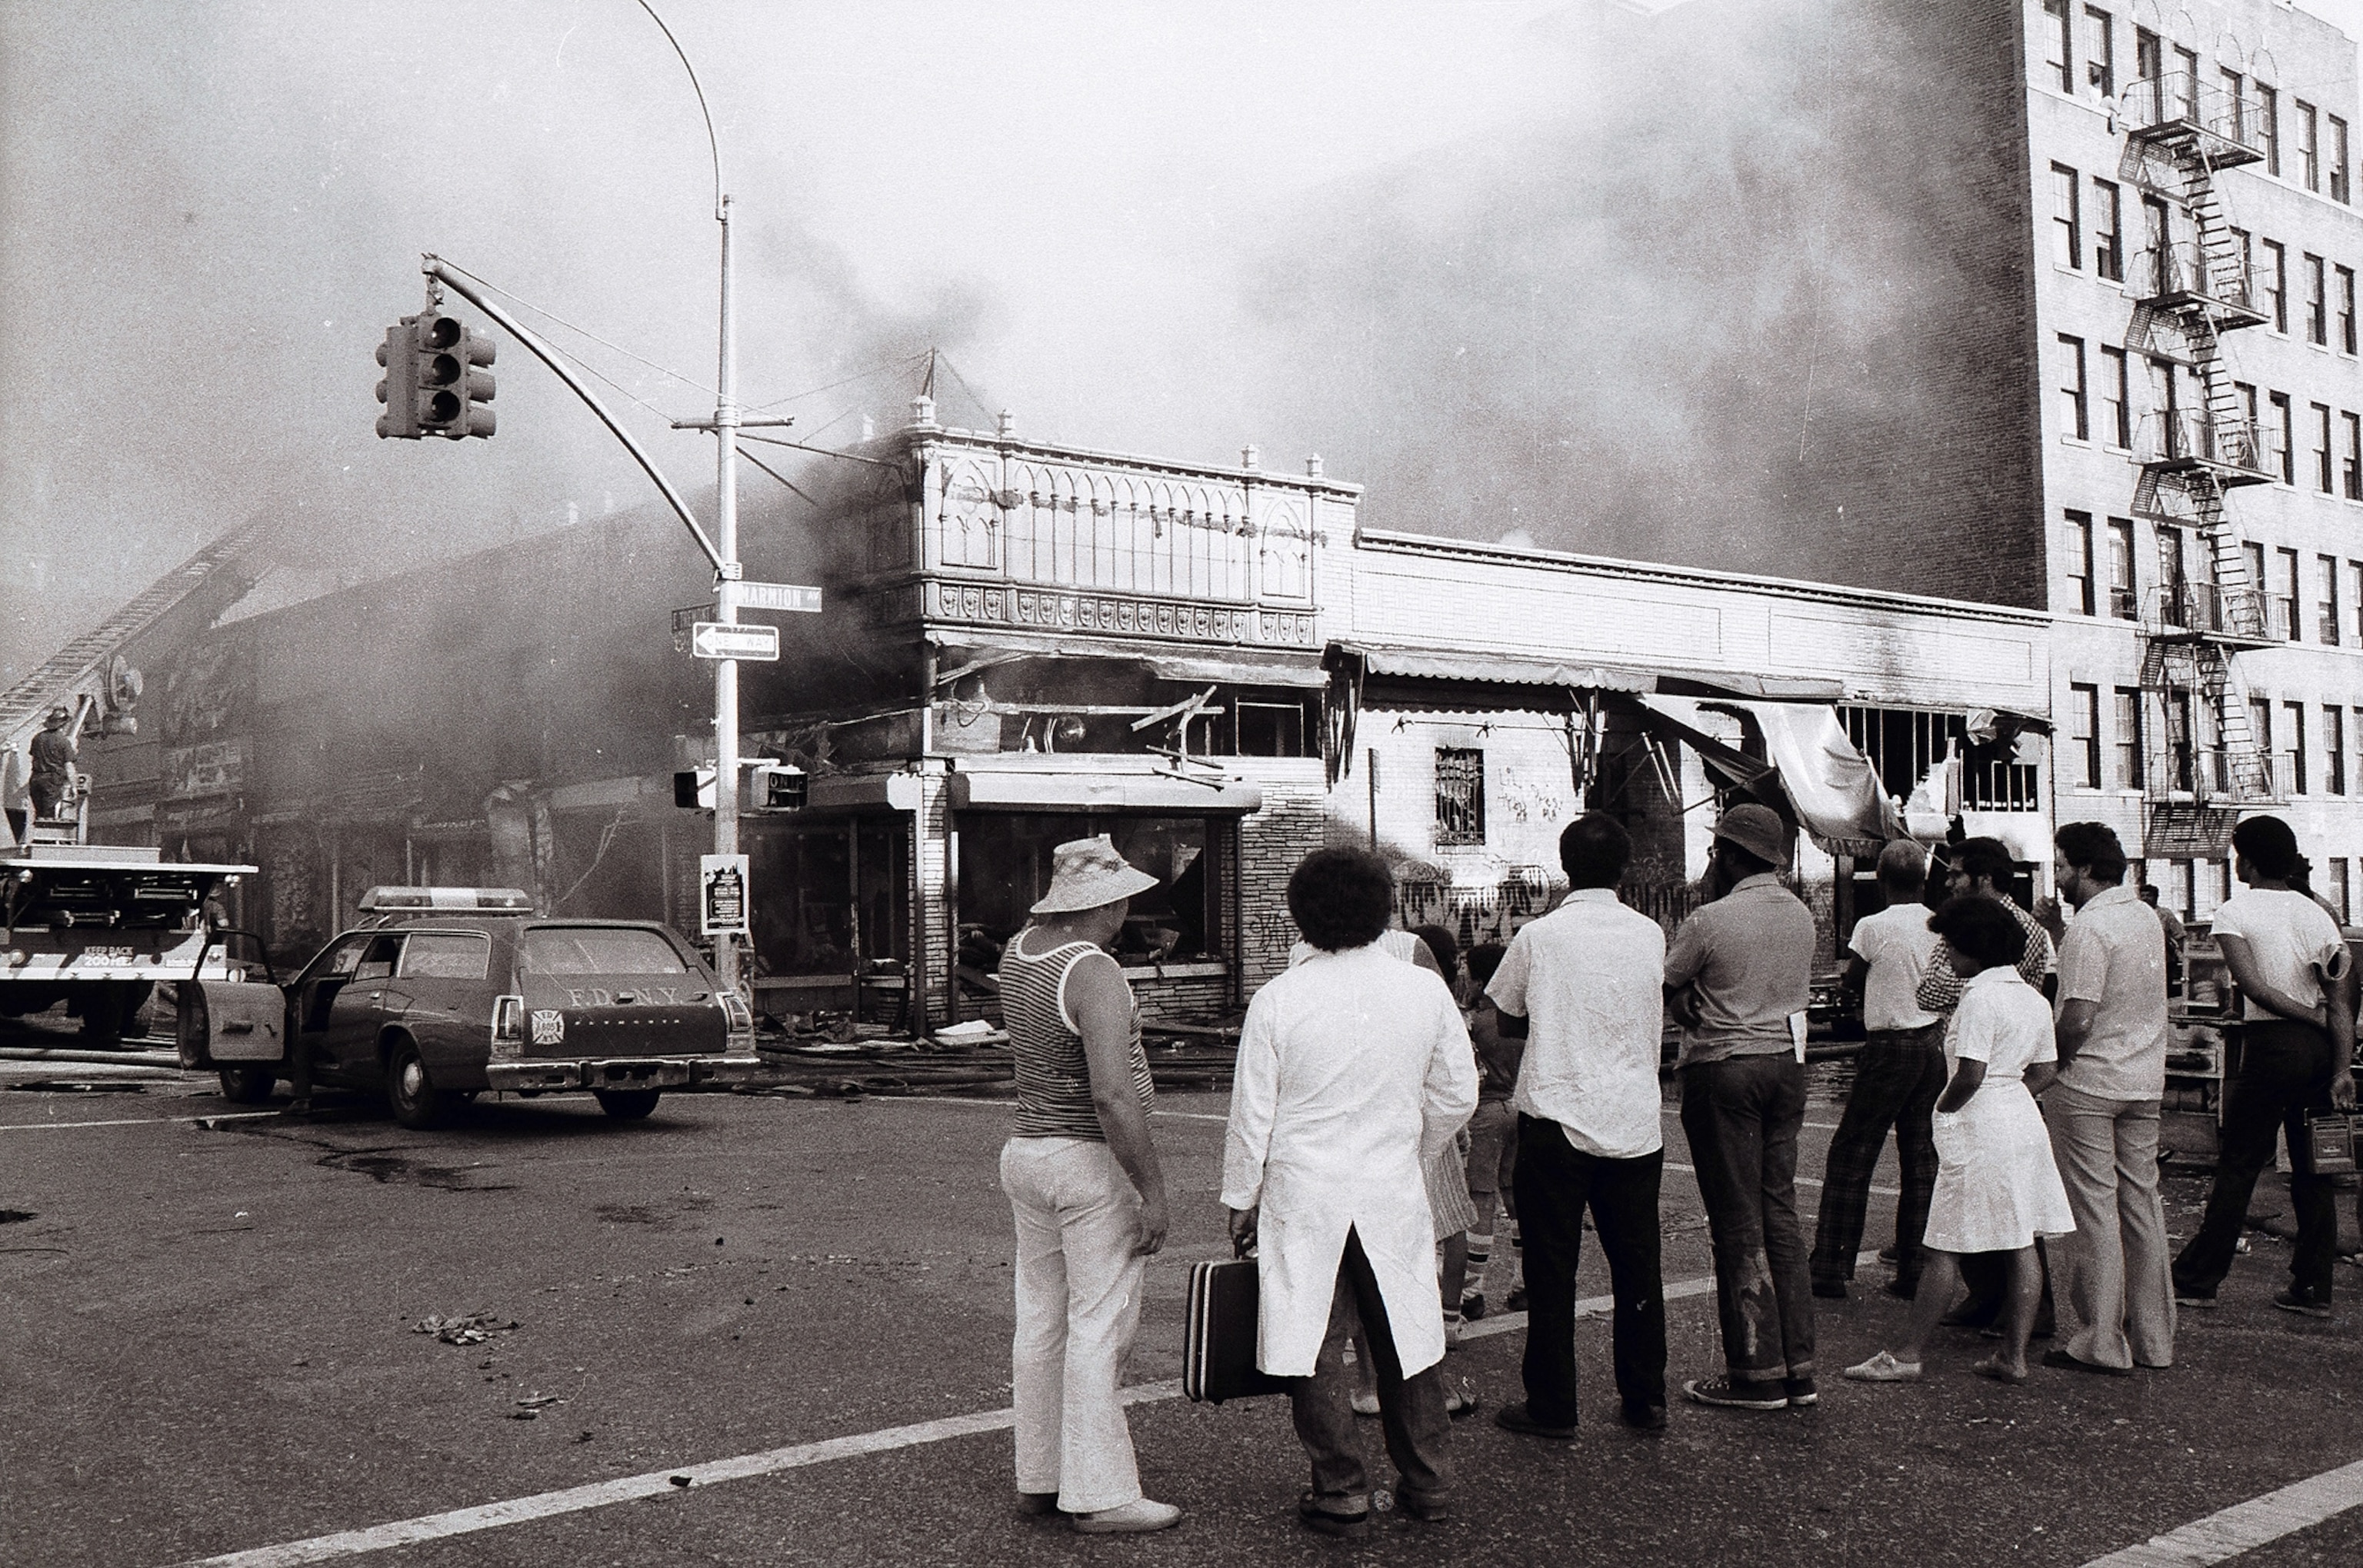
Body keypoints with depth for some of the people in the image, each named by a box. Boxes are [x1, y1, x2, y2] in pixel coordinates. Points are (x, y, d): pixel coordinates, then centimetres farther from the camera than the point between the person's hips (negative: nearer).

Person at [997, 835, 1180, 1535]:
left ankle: (1038, 1476, 22)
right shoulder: (1095, 974, -21)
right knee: (1099, 1328, -3)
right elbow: (1112, 1095, -28)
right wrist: (1152, 1190, -23)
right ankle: (1099, 1496, 2)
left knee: (1041, 1320, 13)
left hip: (1027, 1154, 9)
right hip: (1092, 1166, -9)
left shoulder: (1018, 952, 4)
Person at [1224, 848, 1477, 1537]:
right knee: (1407, 1338, 15)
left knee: (1315, 1349, 7)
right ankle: (1426, 1484, 25)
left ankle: (1341, 1495, 12)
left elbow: (1251, 1115, -6)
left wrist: (1241, 1201, 6)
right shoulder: (1425, 990, -4)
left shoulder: (1278, 999, -11)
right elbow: (1458, 1095, 5)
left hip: (1303, 1198, -3)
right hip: (1394, 1196, 3)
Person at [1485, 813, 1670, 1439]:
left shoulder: (1539, 937, -7)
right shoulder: (1650, 935, 0)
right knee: (1637, 1265, 12)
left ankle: (1551, 1407, 10)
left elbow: (1508, 1022, 5)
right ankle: (1644, 1400, 21)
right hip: (1634, 1122, 3)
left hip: (1556, 1122, -3)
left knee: (1551, 1269, 5)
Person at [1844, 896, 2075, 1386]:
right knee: (2022, 1245, 9)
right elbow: (2042, 1073, 14)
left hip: (1979, 1130, -9)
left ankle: (1909, 1355, 1)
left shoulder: (1980, 998, -16)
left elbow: (1970, 1076, -21)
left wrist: (1942, 1108, -6)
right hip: (2024, 1124, 9)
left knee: (1945, 1249, -4)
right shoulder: (2033, 999, 11)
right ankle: (2014, 1355, 13)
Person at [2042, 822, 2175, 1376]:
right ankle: (2153, 1338, 19)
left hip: (2087, 1084, -8)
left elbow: (2077, 1021, -23)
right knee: (2141, 1204, 12)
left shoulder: (2090, 927, -18)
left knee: (2092, 1211, -2)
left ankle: (2099, 1343, 3)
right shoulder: (2147, 916, 10)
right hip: (2146, 1081, 8)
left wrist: (2050, 1061, -6)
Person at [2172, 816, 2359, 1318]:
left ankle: (2198, 1278, 7)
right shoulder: (2318, 914, 9)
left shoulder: (2235, 912, -5)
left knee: (2238, 1165, 1)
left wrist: (2310, 1017, -7)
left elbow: (2254, 985, -17)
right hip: (2320, 1049, 5)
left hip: (2270, 1045, -5)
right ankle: (2313, 1289, 12)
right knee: (2313, 1167, 10)